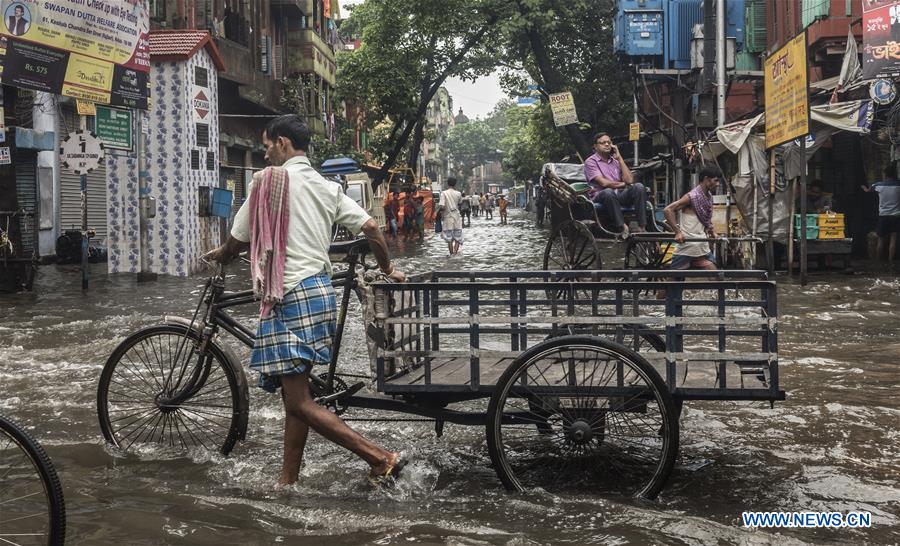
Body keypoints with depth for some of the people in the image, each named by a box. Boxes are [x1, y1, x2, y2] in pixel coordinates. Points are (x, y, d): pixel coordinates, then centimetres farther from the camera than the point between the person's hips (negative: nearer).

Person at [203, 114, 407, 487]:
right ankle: (288, 481, 21)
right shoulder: (326, 187, 13)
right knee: (296, 395, 14)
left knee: (298, 403, -6)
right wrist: (388, 270, 20)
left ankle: (381, 458, -10)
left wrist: (219, 255, 24)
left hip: (289, 297, -8)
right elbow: (370, 227, 5)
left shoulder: (268, 180, -5)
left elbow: (238, 240, 2)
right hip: (320, 291, 8)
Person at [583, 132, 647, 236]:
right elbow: (604, 183, -12)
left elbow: (629, 180, 2)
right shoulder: (591, 162, 1)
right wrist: (622, 184, 1)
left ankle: (641, 227, -28)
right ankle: (622, 228, -37)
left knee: (639, 186, -21)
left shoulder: (616, 160, 17)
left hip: (620, 196, 5)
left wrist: (619, 158, 4)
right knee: (608, 192, -39)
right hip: (600, 196, -5)